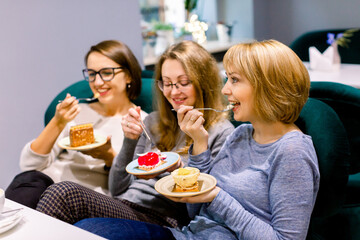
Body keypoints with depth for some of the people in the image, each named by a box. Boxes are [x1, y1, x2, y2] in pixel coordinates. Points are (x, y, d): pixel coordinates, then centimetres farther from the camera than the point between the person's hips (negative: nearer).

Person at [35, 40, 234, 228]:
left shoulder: (221, 133, 3)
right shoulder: (153, 122, 19)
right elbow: (117, 189, 15)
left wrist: (178, 169, -16)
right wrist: (130, 141, 0)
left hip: (162, 221, -5)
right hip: (122, 206, 5)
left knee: (65, 194, -28)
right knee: (64, 191, -27)